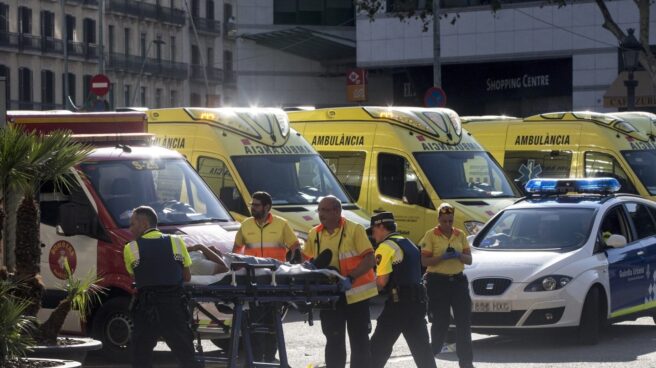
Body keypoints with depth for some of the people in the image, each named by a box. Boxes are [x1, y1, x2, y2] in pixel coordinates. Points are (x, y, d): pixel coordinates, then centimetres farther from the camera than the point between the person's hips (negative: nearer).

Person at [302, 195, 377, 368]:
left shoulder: (355, 230, -10)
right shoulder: (314, 234, 4)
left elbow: (369, 260, -15)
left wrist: (350, 278, -27)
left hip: (355, 294, -4)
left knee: (359, 340, 3)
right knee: (334, 340, 10)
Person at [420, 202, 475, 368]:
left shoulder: (460, 235, 9)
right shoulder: (431, 235, -3)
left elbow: (469, 259, 9)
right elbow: (424, 261, -6)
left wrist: (459, 255, -12)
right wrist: (442, 257, -21)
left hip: (458, 280, 4)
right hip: (438, 281, -4)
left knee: (464, 321, 0)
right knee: (441, 321, -1)